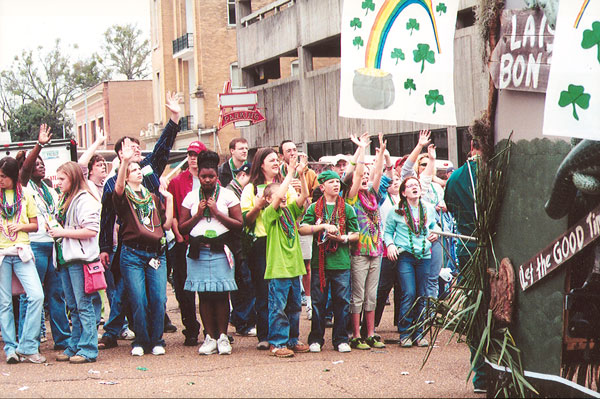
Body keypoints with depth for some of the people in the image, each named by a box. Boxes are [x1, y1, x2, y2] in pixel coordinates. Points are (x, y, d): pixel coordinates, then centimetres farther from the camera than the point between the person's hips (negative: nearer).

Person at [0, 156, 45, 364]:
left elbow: (35, 225, 14)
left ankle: (27, 347, -5)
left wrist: (21, 226, -5)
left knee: (36, 296, -13)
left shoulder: (25, 195, 8)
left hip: (22, 252, 0)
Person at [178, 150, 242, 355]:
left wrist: (217, 213, -8)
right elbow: (182, 228, 9)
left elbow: (239, 224, -1)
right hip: (198, 252, 2)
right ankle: (209, 337, 7)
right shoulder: (191, 197, 9)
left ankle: (222, 336, 5)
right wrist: (198, 215, -5)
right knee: (204, 295, 1)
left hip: (220, 251, -2)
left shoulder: (227, 195, 5)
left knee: (221, 295, -4)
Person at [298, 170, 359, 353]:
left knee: (342, 302, 1)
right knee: (318, 302, 3)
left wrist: (343, 238, -9)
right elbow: (302, 229, -4)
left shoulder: (347, 209, 9)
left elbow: (356, 235, 10)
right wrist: (324, 226, -13)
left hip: (341, 262, 1)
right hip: (319, 261, -1)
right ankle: (316, 339, 12)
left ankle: (341, 339, 11)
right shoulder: (314, 208, 7)